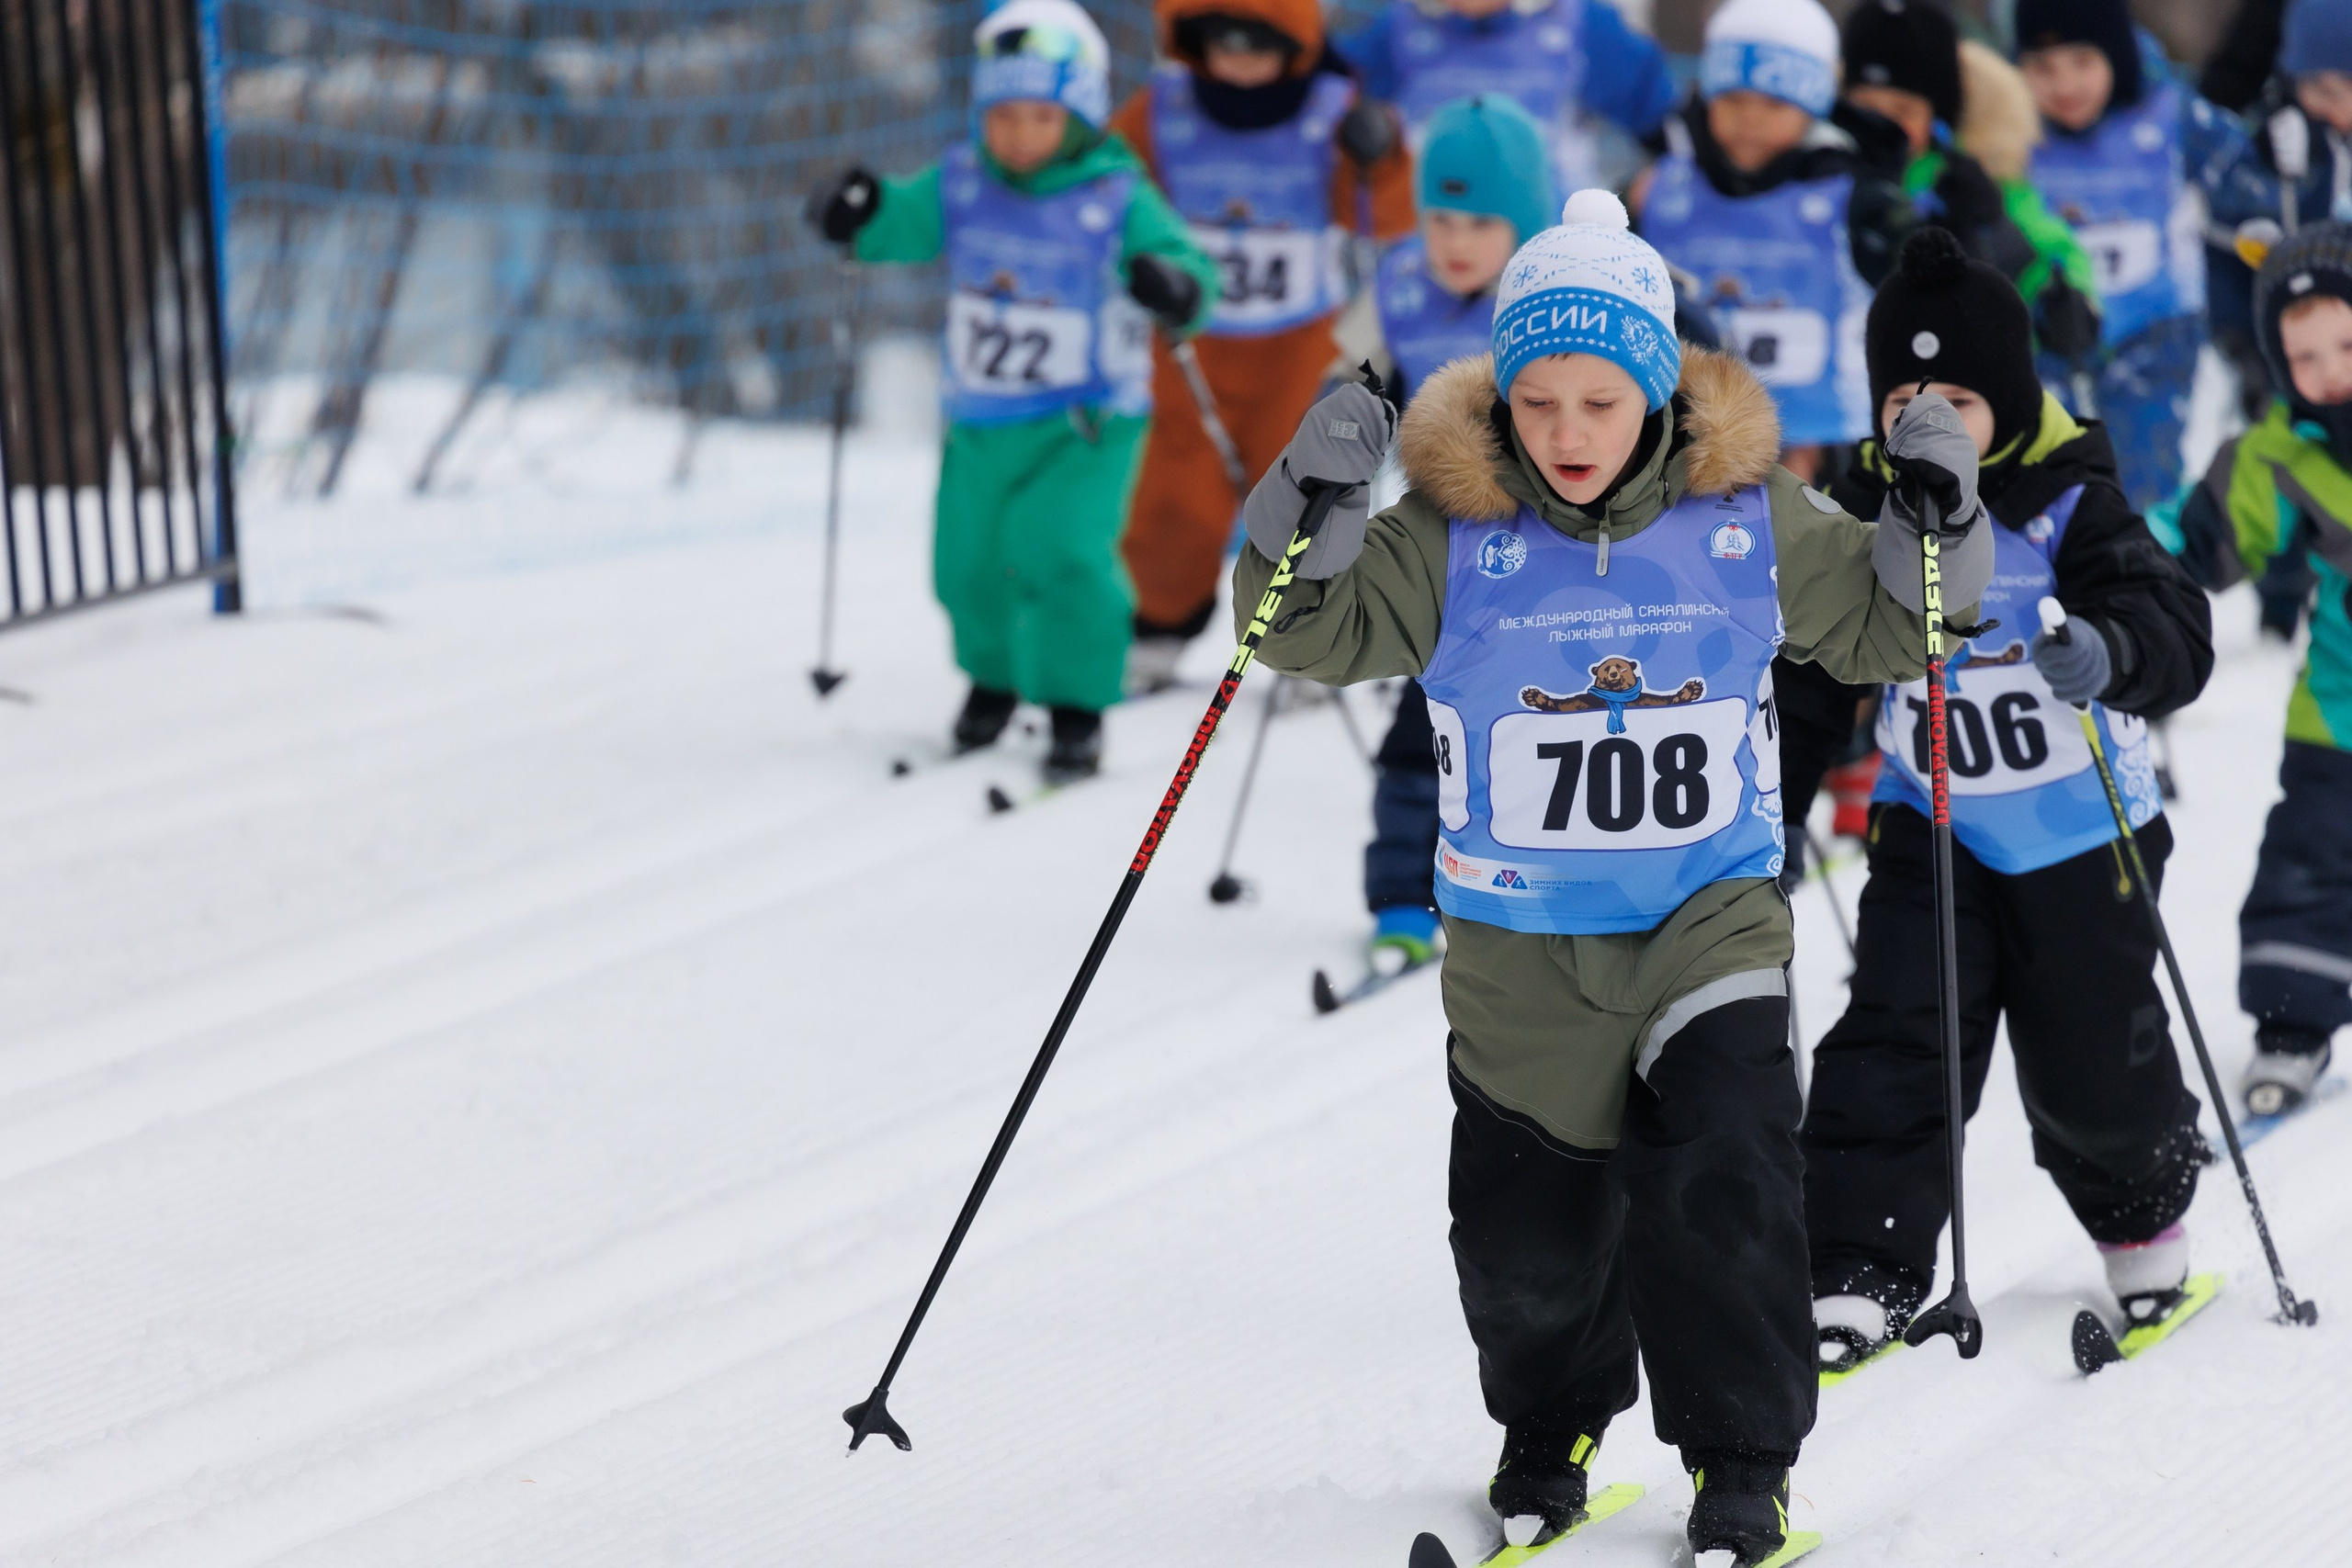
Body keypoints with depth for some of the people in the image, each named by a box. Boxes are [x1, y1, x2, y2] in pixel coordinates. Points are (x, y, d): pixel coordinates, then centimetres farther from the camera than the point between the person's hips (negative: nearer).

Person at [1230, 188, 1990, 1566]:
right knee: (1526, 1237, 8)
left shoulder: (1748, 518, -5)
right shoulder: (1453, 533, -8)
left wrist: (1934, 525, -12)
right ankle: (1552, 1430, 38)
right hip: (1519, 949, 1)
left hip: (1710, 920, -1)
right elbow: (1316, 630, -11)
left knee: (1720, 1181, -18)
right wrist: (1311, 509, -28)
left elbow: (1882, 630, 6)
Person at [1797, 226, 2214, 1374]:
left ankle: (2145, 1226, 36)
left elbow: (2175, 628, -28)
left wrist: (2109, 653, -51)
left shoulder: (2068, 508, -16)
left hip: (2082, 837, -3)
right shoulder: (1864, 518, -3)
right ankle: (1857, 1278, -6)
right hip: (1933, 836, 3)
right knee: (1889, 1052, -9)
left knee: (2093, 1069, 6)